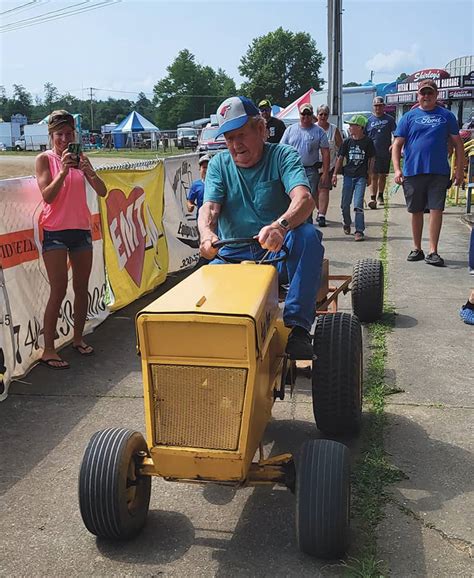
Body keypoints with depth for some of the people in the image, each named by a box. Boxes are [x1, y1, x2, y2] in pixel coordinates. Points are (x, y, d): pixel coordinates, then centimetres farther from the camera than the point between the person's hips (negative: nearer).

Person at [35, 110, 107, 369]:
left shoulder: (80, 158, 8)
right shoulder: (44, 159, -3)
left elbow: (102, 192, -1)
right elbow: (47, 196, -14)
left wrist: (89, 171, -19)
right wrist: (63, 170, -24)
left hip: (82, 229, 5)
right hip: (55, 231, -4)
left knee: (82, 288, 10)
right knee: (58, 291, -8)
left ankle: (78, 338, 25)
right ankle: (48, 350, -2)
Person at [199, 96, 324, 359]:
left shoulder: (282, 156, -3)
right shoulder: (219, 164, 8)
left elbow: (304, 199, -23)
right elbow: (209, 207, -7)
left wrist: (280, 226, -46)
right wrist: (207, 234, -33)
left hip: (278, 251, -1)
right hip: (233, 255, 2)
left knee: (308, 235, -34)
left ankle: (297, 325, -34)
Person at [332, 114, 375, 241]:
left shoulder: (367, 142, -2)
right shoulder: (347, 141, 4)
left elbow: (371, 159, 6)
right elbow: (340, 158, 10)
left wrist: (369, 176, 5)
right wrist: (335, 174, 7)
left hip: (361, 176, -3)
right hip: (348, 175, 3)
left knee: (358, 205, -10)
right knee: (345, 204, 8)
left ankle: (359, 231, -5)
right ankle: (346, 223, 34)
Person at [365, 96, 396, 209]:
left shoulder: (389, 119, 7)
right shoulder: (369, 120, 6)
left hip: (386, 153, 1)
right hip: (373, 153, -1)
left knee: (383, 176, 12)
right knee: (374, 176, -10)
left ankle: (380, 196, 27)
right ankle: (373, 198, -13)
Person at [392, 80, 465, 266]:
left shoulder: (446, 116, 7)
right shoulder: (409, 117, 6)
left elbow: (457, 143, 10)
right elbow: (397, 145, 3)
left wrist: (460, 170, 3)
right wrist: (397, 169, -9)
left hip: (439, 172, 0)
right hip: (413, 172, 1)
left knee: (436, 210, -5)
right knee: (416, 212, 9)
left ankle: (433, 252, 0)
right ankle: (417, 249, 22)